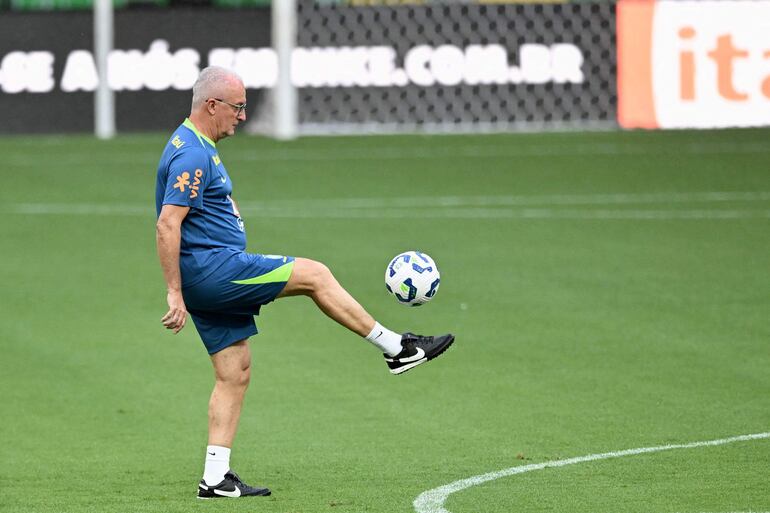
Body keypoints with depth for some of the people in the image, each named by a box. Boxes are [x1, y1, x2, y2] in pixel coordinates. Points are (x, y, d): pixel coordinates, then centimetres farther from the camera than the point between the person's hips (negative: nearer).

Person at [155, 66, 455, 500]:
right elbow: (167, 226, -24)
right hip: (212, 268, -11)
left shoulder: (197, 147, 17)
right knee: (314, 274, -5)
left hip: (211, 280, 11)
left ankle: (216, 478, 7)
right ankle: (397, 348, 5)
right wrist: (176, 295, -25)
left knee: (235, 374, 9)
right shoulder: (192, 156, -17)